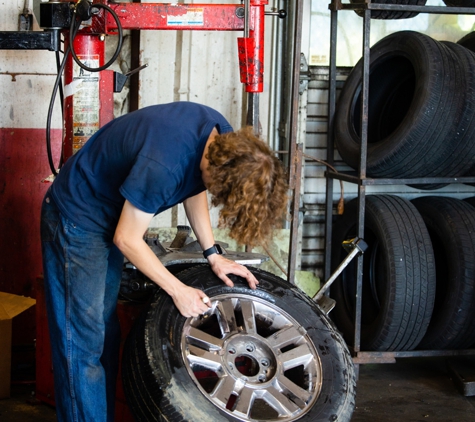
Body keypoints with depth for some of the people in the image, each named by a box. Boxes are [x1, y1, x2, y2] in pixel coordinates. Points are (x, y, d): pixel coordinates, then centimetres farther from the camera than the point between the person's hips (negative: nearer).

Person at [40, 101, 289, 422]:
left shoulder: (224, 139, -13)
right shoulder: (162, 166, -38)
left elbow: (195, 186, 7)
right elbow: (127, 239, -25)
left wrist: (213, 255, 1)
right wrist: (179, 291, -17)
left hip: (111, 213, 9)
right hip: (77, 218, -9)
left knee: (106, 333, 14)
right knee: (83, 342, -9)